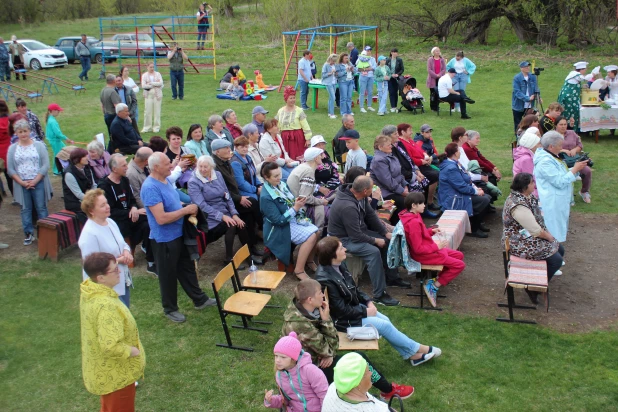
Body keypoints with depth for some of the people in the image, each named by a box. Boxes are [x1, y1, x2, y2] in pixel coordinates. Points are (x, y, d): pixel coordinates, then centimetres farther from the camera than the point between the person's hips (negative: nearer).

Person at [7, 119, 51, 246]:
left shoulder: (39, 146, 0)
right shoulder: (12, 148, 6)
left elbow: (45, 165, -6)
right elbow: (10, 169, 2)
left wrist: (35, 181, -13)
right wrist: (21, 182, -10)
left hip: (38, 183, -2)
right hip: (22, 185, 2)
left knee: (41, 208, 3)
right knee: (25, 209, 7)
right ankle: (28, 234, 14)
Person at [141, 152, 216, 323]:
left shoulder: (166, 180, 3)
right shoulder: (150, 187, -25)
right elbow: (161, 218, -30)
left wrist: (186, 207, 3)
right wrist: (186, 210, -21)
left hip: (178, 234, 9)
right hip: (164, 239, -9)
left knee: (187, 267, 21)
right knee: (168, 274, 9)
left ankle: (199, 299, 36)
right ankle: (170, 309, 27)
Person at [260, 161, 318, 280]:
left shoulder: (281, 184, 2)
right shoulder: (266, 197, -22)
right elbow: (278, 220, -23)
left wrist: (297, 201, -7)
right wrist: (296, 208, -25)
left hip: (294, 219, 8)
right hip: (281, 228, -8)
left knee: (316, 231, -10)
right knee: (311, 236, -23)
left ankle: (310, 260, 12)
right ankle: (299, 270, -14)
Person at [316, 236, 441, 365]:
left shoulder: (340, 265, -4)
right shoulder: (325, 279, -31)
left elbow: (353, 288, 10)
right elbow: (342, 310, -24)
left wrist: (368, 301, -3)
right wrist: (365, 311, -14)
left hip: (354, 307, 8)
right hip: (342, 319, -8)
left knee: (385, 320, -1)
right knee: (384, 325, -8)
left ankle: (411, 354, 9)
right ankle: (416, 349, 9)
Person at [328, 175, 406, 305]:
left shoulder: (360, 196, -7)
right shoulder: (348, 207, -35)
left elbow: (371, 215, 6)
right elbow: (356, 237, -29)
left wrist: (386, 232, 0)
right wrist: (375, 240, -16)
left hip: (358, 230, 10)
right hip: (344, 238, -10)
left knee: (388, 241, 5)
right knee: (373, 252, -29)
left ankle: (392, 277, 21)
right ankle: (379, 295, -21)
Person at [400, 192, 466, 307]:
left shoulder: (412, 216, 2)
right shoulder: (413, 222, -28)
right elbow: (418, 249, -27)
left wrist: (431, 231, 2)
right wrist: (437, 246, -19)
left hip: (427, 249, 10)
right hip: (423, 255, -10)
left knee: (459, 255, 17)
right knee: (460, 265, -9)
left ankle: (436, 279, 10)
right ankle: (434, 286, -3)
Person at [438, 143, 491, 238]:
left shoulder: (454, 163, 9)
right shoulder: (451, 168, -25)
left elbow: (466, 179, 18)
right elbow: (462, 186, -23)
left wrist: (475, 188, 4)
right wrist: (476, 191, -11)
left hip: (458, 194, 11)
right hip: (454, 201, -11)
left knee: (487, 197, 8)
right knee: (484, 200, -17)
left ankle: (477, 223, 21)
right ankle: (474, 229, -6)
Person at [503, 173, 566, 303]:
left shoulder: (525, 197, 2)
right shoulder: (519, 206, -30)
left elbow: (538, 219, 10)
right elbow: (536, 231, -25)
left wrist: (548, 234, -2)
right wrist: (550, 237, -8)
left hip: (529, 237, 10)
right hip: (521, 244, -10)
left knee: (560, 249, 12)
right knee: (556, 260, -12)